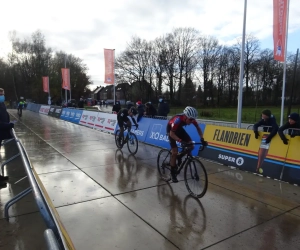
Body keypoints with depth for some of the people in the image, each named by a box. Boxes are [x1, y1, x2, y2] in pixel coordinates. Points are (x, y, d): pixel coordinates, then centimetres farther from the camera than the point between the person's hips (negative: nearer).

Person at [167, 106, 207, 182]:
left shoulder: (191, 118, -24)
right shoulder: (178, 120, -41)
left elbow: (198, 128, -8)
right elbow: (172, 134, -35)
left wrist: (202, 139, -19)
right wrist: (181, 141, -48)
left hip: (179, 128, 6)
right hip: (171, 129, -6)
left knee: (191, 146, -7)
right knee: (175, 152, -12)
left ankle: (179, 157, 20)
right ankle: (173, 173, 3)